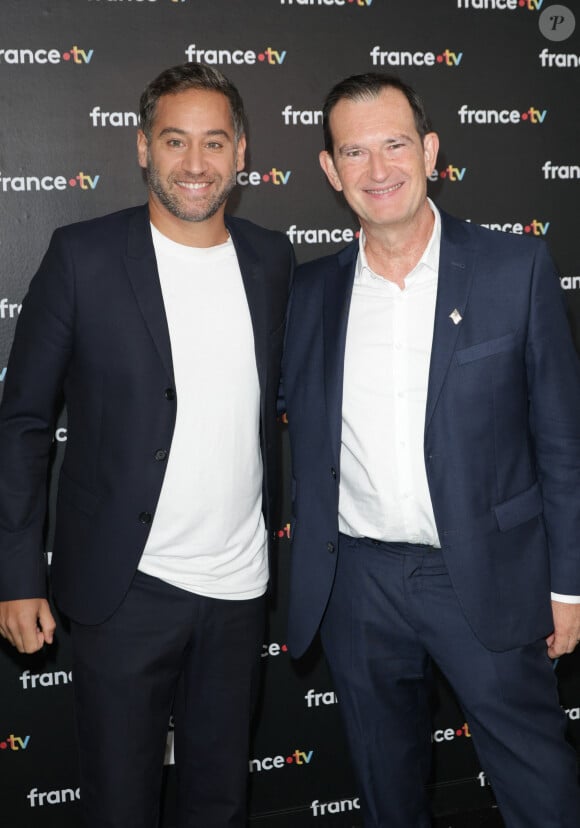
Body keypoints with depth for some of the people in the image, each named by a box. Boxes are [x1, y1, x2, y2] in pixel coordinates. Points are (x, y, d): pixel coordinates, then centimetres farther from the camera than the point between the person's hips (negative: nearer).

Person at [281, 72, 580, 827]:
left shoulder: (516, 269, -5)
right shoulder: (310, 291, 3)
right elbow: (305, 444, 9)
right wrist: (310, 578, 5)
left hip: (485, 579, -3)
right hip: (355, 583, 3)